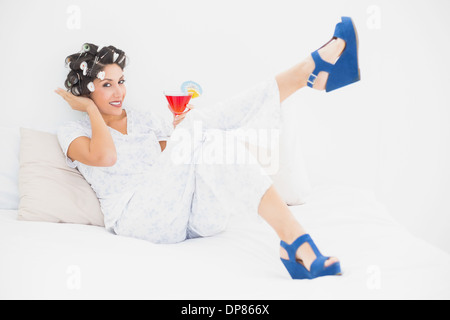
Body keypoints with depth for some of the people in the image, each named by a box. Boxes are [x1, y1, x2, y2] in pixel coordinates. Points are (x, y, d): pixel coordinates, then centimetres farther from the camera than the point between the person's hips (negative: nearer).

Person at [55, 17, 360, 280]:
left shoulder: (144, 119, 25)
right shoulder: (72, 131, 10)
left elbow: (178, 160, 15)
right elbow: (104, 157, -13)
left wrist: (178, 129, -4)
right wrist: (91, 108, 2)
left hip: (192, 214, 5)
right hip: (139, 216, -5)